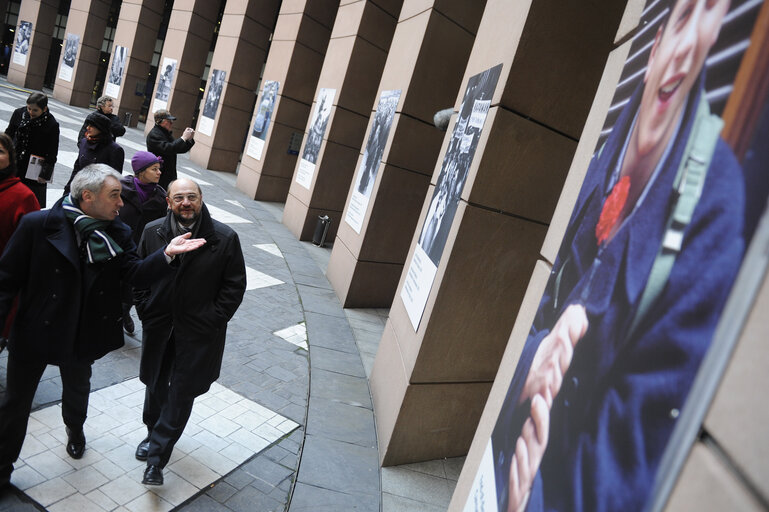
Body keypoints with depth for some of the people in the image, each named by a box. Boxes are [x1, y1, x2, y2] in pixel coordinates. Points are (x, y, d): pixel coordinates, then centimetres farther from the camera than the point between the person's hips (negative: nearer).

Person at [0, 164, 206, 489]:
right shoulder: (38, 225, -18)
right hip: (32, 332, -3)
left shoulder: (118, 234, -7)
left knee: (77, 389, 27)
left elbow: (136, 274, -17)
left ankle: (75, 429, 59)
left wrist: (166, 253, -34)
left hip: (81, 336, 3)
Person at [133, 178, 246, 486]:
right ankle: (154, 433, 47)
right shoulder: (153, 232, -4)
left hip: (198, 332, -3)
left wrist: (213, 321, -11)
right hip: (158, 325, 4)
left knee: (182, 392, 4)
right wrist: (145, 310, 0)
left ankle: (157, 455, 18)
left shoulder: (225, 238, -14)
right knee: (156, 384, 21)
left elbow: (235, 285, -7)